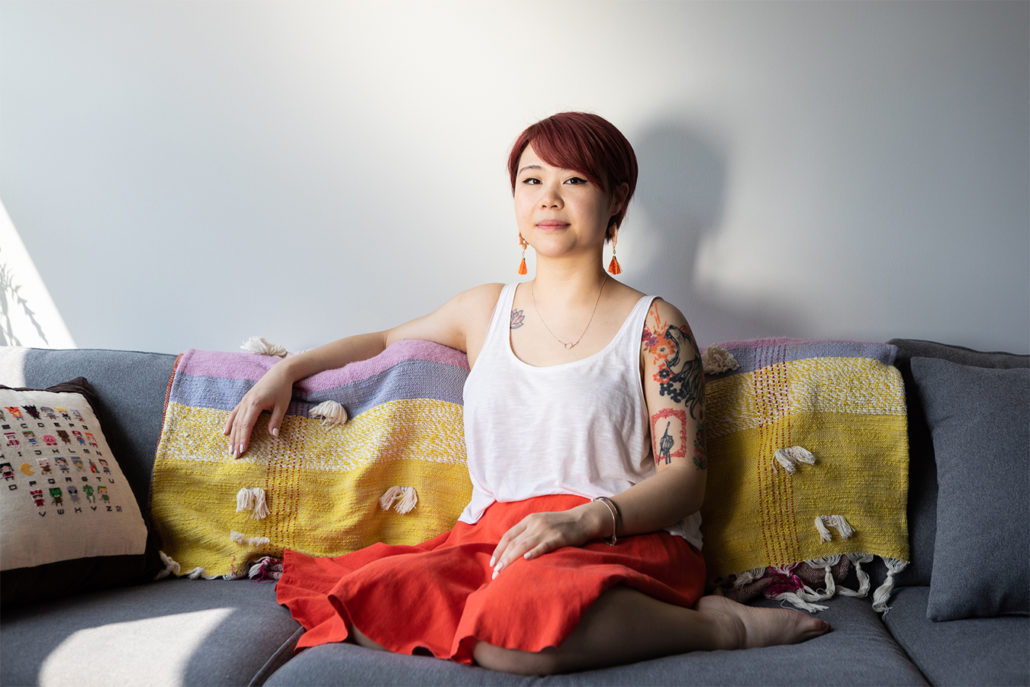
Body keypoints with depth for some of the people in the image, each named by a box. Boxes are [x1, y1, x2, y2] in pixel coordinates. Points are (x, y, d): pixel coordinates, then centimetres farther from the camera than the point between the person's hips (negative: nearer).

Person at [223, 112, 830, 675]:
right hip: (490, 535, 5)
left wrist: (584, 518, -21)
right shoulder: (485, 311, 18)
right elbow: (384, 340, 35)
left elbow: (685, 478, -2)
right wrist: (287, 369, 20)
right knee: (361, 604, -24)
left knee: (513, 623, -38)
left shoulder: (654, 325, 4)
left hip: (627, 541, -4)